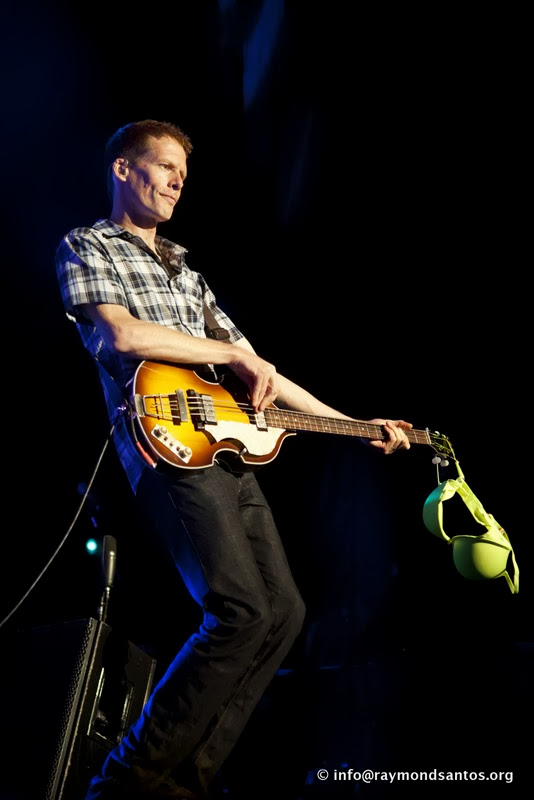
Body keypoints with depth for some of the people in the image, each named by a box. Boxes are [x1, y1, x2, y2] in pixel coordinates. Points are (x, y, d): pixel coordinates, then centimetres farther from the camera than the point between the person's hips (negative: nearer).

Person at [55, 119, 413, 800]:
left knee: (284, 612, 3)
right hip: (169, 449, -8)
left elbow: (256, 373, 25)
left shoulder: (185, 272, 28)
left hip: (233, 453, 8)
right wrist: (231, 354, -6)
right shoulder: (85, 247, 7)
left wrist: (356, 425, 21)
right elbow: (119, 335, -13)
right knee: (242, 611, -22)